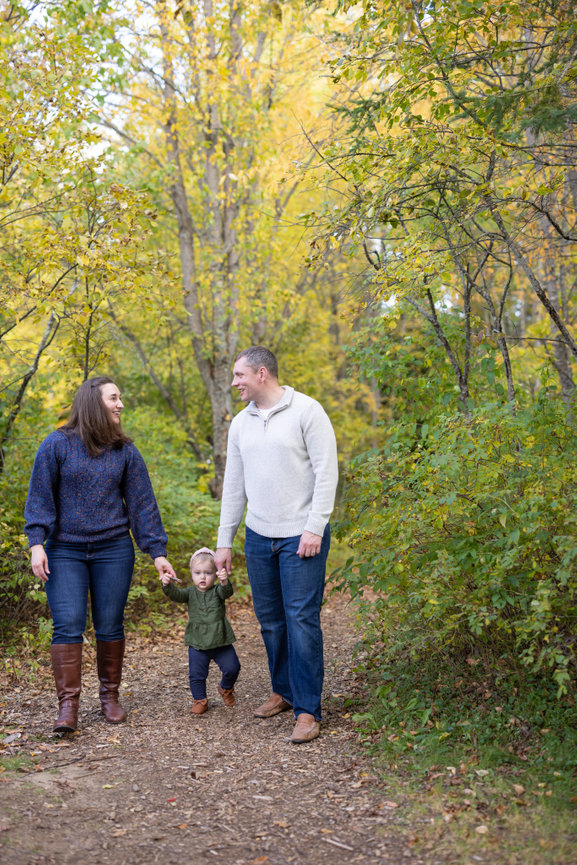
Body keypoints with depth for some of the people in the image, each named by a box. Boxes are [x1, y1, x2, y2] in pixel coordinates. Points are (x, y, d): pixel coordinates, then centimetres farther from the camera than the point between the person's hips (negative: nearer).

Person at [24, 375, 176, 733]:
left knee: (110, 626, 5)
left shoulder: (125, 451, 3)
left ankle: (110, 696, 21)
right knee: (68, 625, -7)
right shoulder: (58, 445, -4)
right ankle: (68, 704, -1)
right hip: (65, 552, -2)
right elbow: (40, 497, -1)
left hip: (114, 551, 2)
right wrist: (37, 544, -10)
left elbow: (142, 503, 5)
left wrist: (157, 552, 2)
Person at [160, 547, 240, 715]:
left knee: (232, 668, -2)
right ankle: (200, 700, 23)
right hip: (197, 644, 1)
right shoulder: (190, 593, 1)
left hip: (221, 641, -1)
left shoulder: (217, 591, -3)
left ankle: (226, 689, 28)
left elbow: (226, 591, -25)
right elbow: (176, 594, -17)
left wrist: (225, 581, -50)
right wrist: (167, 585, -39)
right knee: (196, 674, 1)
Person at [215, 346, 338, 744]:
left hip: (301, 536, -6)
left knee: (301, 620, -6)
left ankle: (308, 710, 3)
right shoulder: (241, 423, 12)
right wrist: (224, 540, 14)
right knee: (270, 619, 11)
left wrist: (315, 528, -16)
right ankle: (284, 691, 29)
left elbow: (326, 472, -10)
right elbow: (234, 484, 16)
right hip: (258, 536, 6)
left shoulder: (306, 411, -7)